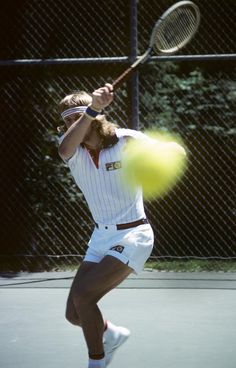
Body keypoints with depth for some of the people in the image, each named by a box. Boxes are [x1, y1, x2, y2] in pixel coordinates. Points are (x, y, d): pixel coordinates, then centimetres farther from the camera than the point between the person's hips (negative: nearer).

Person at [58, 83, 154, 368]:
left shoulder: (125, 140, -12)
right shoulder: (73, 151, -5)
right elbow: (65, 148, -31)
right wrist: (92, 109, -46)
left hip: (132, 235, -6)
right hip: (101, 237, 6)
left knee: (82, 294, -22)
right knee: (74, 314, 3)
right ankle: (112, 334, 37)